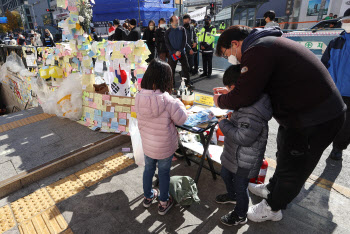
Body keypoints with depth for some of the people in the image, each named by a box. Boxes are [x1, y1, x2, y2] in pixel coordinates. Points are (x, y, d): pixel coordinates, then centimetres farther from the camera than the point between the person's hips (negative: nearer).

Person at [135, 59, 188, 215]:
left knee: (148, 168, 24)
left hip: (147, 144, 4)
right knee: (164, 172, 16)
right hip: (165, 146, -4)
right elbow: (181, 119, -15)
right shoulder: (167, 101, -27)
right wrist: (179, 104, 2)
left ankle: (148, 196, 47)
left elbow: (140, 123, 2)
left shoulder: (139, 97, -12)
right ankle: (163, 203, 36)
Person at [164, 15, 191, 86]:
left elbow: (184, 41, 0)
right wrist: (175, 52, -13)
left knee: (186, 68, 1)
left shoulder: (182, 29, 5)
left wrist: (180, 51, -11)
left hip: (182, 52, 1)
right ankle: (172, 85, 16)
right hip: (172, 53, -1)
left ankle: (187, 83, 13)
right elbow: (167, 43, -3)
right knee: (171, 69, 3)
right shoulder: (167, 32, 0)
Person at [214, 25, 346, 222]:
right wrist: (230, 91, 9)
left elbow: (244, 97, -27)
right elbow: (255, 84, 18)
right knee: (285, 156, 26)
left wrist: (221, 101, -8)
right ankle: (272, 189, 49)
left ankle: (272, 208, 31)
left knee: (292, 168, 9)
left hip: (316, 121, -10)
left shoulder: (257, 50, -23)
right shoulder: (266, 42, 11)